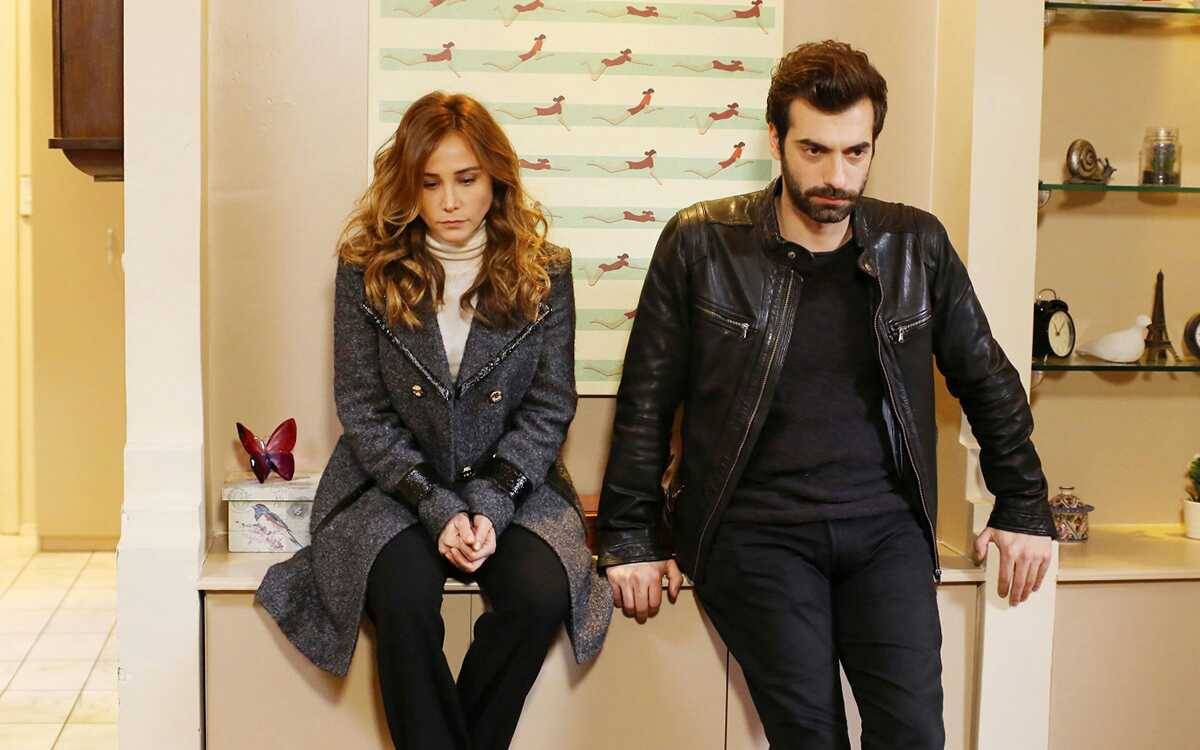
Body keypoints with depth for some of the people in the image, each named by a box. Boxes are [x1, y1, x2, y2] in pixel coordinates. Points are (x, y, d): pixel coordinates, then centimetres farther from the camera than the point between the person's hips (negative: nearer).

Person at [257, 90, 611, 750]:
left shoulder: (543, 272, 1)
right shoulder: (367, 268, 0)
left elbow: (549, 408, 1)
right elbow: (362, 410, -2)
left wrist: (490, 505, -14)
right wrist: (437, 506, -15)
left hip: (511, 484, 1)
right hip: (393, 486, -1)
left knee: (543, 593, -28)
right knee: (405, 598, -31)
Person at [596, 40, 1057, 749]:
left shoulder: (916, 244, 6)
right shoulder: (701, 244, -1)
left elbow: (987, 378, 17)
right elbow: (646, 398, 4)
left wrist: (1025, 509, 18)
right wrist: (633, 538, 3)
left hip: (885, 524, 2)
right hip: (755, 528, -2)